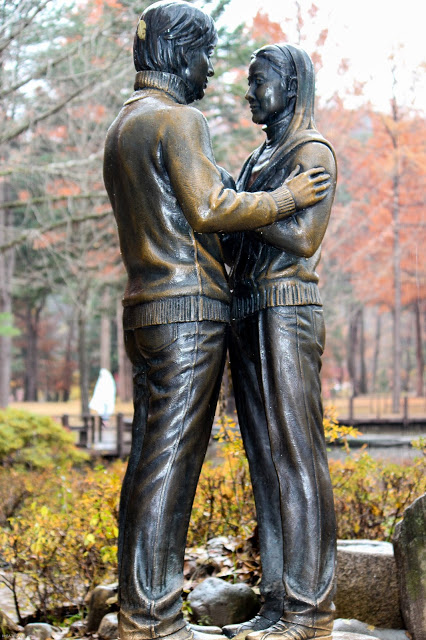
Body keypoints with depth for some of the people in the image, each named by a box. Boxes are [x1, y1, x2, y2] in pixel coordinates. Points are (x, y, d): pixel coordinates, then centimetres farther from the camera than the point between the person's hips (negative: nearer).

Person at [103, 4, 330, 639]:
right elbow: (210, 207, -15)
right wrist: (285, 198, -4)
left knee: (150, 462, 9)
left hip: (144, 310, 9)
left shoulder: (122, 127, 22)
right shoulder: (179, 119, -8)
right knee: (170, 462, -9)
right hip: (189, 308, -9)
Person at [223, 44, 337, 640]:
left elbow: (302, 238, -14)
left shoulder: (313, 151, -2)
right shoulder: (257, 159, 24)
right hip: (245, 315, 9)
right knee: (266, 459, 6)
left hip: (288, 312, -8)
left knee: (296, 456, -9)